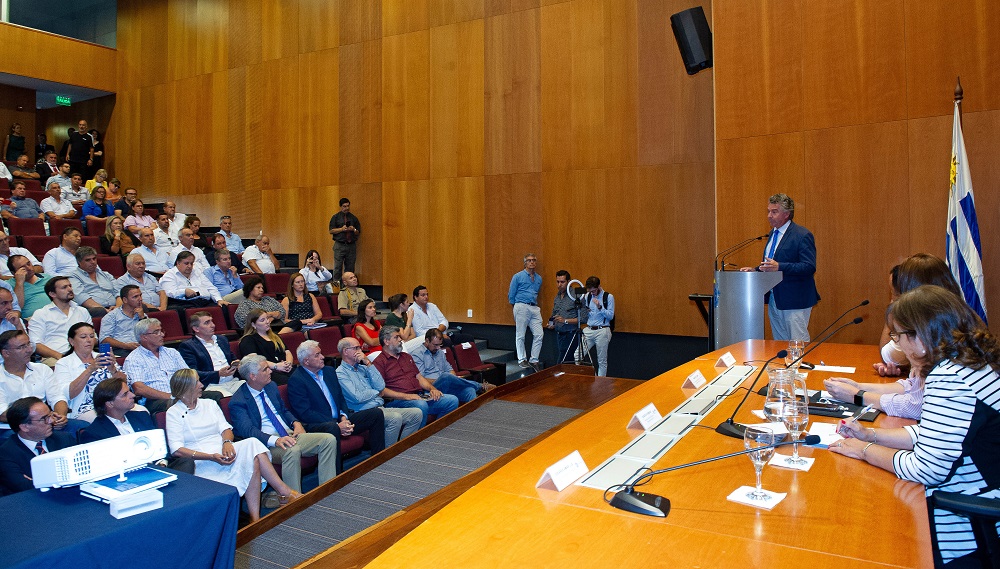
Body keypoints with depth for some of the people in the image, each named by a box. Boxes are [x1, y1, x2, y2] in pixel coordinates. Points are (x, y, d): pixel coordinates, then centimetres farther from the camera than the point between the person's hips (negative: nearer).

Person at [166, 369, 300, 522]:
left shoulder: (210, 404, 19)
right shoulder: (174, 413, 4)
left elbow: (226, 429, 12)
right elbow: (176, 450, -8)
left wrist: (227, 442, -14)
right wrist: (211, 457, -20)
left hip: (224, 451, 5)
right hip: (202, 462, -5)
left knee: (251, 444, -29)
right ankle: (284, 492, -24)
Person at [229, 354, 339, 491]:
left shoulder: (271, 387, 16)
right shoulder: (237, 402, -7)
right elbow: (247, 430, -19)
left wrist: (296, 423, 4)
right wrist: (276, 440, -34)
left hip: (290, 434, 7)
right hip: (267, 443, -7)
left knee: (329, 439, -14)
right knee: (292, 451, -39)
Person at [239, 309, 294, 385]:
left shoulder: (275, 336, 30)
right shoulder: (248, 340, 8)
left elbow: (287, 352, 23)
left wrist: (289, 363, -1)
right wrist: (276, 366, -16)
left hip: (286, 370, 6)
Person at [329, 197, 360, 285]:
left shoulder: (354, 218, 13)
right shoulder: (335, 217, 7)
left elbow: (358, 232, 14)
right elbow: (331, 231, 0)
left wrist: (353, 230, -7)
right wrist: (342, 229, -12)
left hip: (351, 246, 2)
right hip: (339, 245, -2)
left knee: (350, 267, 3)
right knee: (338, 266, -7)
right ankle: (336, 283, -4)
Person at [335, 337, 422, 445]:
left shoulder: (362, 368, 19)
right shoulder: (340, 373, -4)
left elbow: (381, 386, 5)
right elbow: (357, 397, -16)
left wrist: (368, 363, 1)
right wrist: (376, 392, 2)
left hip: (381, 408, 8)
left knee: (417, 413, -7)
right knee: (395, 418, -33)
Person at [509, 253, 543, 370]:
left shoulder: (539, 278, 15)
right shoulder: (518, 276, 1)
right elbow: (511, 295, 5)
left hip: (534, 308, 5)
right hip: (522, 307, -4)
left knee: (539, 334, -3)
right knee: (520, 335, -2)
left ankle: (534, 360, 7)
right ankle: (522, 360, 8)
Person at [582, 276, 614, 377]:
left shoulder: (608, 297, -3)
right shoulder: (588, 296, 11)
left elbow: (611, 316, -8)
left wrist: (600, 307, -19)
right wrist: (585, 312, -3)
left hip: (602, 331, -5)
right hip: (588, 330, 5)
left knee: (602, 361, 1)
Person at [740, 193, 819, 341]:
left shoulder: (802, 235, -12)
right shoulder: (773, 233, 15)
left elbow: (809, 267, -20)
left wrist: (779, 267, -30)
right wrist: (755, 270, 6)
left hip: (794, 301, -8)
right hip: (774, 300, 8)